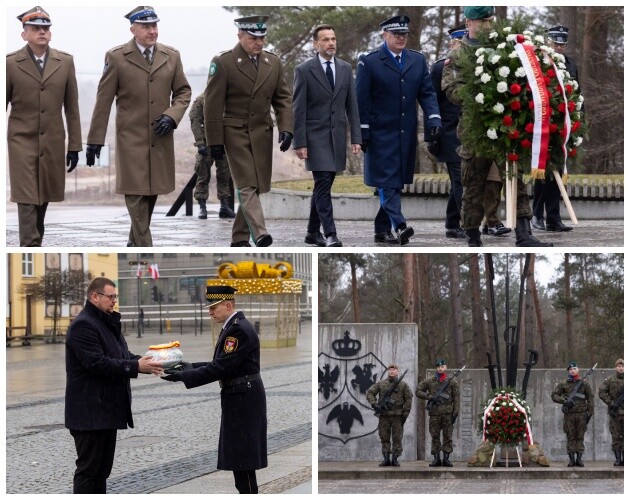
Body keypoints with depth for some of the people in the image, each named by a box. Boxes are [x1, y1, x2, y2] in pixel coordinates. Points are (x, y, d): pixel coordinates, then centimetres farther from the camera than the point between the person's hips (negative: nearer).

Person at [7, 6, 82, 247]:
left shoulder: (65, 62, 4)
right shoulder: (10, 63, -2)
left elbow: (72, 107, 7)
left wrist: (74, 146, 5)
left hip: (53, 143, 3)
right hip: (22, 142, -3)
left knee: (44, 198, 9)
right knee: (27, 200, -9)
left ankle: (34, 243, 24)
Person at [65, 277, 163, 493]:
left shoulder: (108, 323, 18)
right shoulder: (83, 325, -15)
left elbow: (122, 356, 20)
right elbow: (97, 363, -24)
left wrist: (143, 362, 0)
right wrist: (135, 367, -25)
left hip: (106, 409, 10)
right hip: (90, 412, -10)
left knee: (102, 468, 14)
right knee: (88, 468, -7)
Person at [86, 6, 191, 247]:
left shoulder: (171, 56, 7)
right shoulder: (116, 57, -2)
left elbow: (183, 91, 16)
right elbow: (103, 101, -1)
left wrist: (172, 116, -5)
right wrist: (95, 140, -2)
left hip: (161, 139, 4)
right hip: (131, 139, -3)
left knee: (151, 193, 8)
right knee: (137, 195, -7)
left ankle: (135, 241, 24)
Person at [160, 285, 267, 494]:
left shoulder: (240, 330, -19)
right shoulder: (232, 327, 13)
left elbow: (220, 368, -22)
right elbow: (220, 365, 16)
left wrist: (183, 376, -20)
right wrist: (190, 367, 6)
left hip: (243, 401, -10)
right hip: (237, 399, 10)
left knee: (242, 459, -7)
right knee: (238, 457, 13)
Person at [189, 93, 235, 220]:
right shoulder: (200, 100, -1)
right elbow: (195, 122, -7)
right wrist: (200, 143, -16)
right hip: (207, 143, -3)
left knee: (224, 175, 3)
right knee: (203, 175, 0)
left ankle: (225, 206, 8)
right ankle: (202, 207, 4)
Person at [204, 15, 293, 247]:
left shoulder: (274, 62, 7)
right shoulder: (223, 63, -7)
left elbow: (283, 98, 11)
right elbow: (213, 104, -6)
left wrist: (286, 128, -3)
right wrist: (215, 141, -9)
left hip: (262, 133, 5)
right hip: (235, 132, -5)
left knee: (255, 186, 5)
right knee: (246, 185, -13)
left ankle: (240, 238, 14)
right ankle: (259, 233, -24)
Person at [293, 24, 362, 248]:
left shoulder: (345, 69, 9)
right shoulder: (304, 70, -4)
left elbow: (352, 105, 10)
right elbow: (298, 110, -6)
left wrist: (356, 138, 4)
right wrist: (299, 143, -10)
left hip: (337, 137, 5)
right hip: (315, 136, -5)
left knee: (323, 186, 10)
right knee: (323, 184, -12)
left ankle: (313, 232, 20)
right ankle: (330, 235, -13)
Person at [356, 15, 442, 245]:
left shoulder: (418, 60, 12)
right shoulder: (369, 62, -2)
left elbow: (427, 93, 9)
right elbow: (362, 99, -3)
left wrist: (434, 119, -6)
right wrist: (363, 131, -7)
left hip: (407, 134, 5)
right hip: (381, 132, -5)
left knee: (397, 181, 7)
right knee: (387, 180, -10)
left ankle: (382, 230, 15)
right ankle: (399, 226, -19)